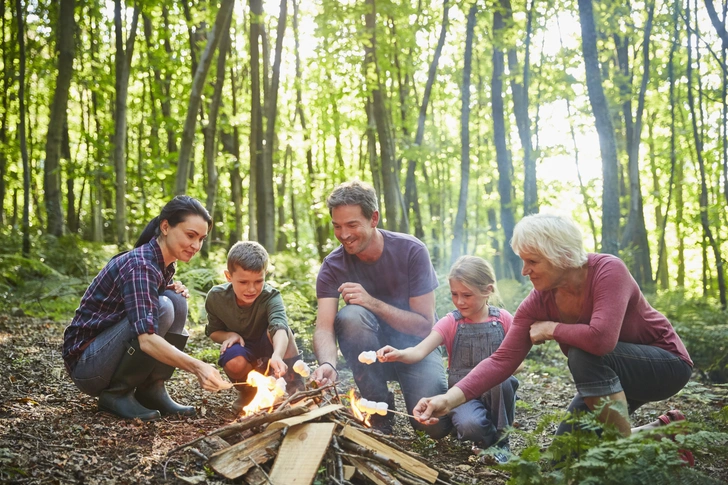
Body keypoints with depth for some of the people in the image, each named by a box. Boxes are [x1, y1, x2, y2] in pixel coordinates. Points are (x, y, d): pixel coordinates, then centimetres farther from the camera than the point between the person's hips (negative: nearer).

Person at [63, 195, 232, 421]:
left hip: (112, 353, 8)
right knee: (162, 309, -27)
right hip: (85, 362, -8)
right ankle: (115, 394, -13)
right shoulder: (140, 265, -26)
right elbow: (146, 340, -36)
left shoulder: (167, 264, 2)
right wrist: (197, 367, -46)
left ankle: (152, 390, -5)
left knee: (176, 301, -9)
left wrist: (175, 290, -5)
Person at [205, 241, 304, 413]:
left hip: (268, 350, -1)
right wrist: (229, 335, -22)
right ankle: (248, 392, 0)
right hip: (242, 349, 1)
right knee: (234, 362, -35)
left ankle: (296, 387, -22)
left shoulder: (271, 297, -26)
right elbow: (213, 331, 2)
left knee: (274, 329, -34)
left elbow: (280, 327, -47)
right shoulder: (216, 297, -16)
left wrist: (277, 355, -67)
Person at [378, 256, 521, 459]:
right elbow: (419, 351, -18)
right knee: (469, 425, -34)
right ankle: (487, 438, 4)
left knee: (503, 380, -34)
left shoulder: (503, 319, 0)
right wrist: (398, 354, -39)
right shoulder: (451, 323, -3)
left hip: (495, 390, 2)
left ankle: (501, 439, -8)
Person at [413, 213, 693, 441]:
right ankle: (660, 431, 20)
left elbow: (601, 338, -45)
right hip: (610, 376, 7)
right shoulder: (538, 303, -14)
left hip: (665, 363, -7)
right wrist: (450, 399, -32)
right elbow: (502, 360, -19)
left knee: (584, 354, -34)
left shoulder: (607, 271, -30)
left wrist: (550, 329, -26)